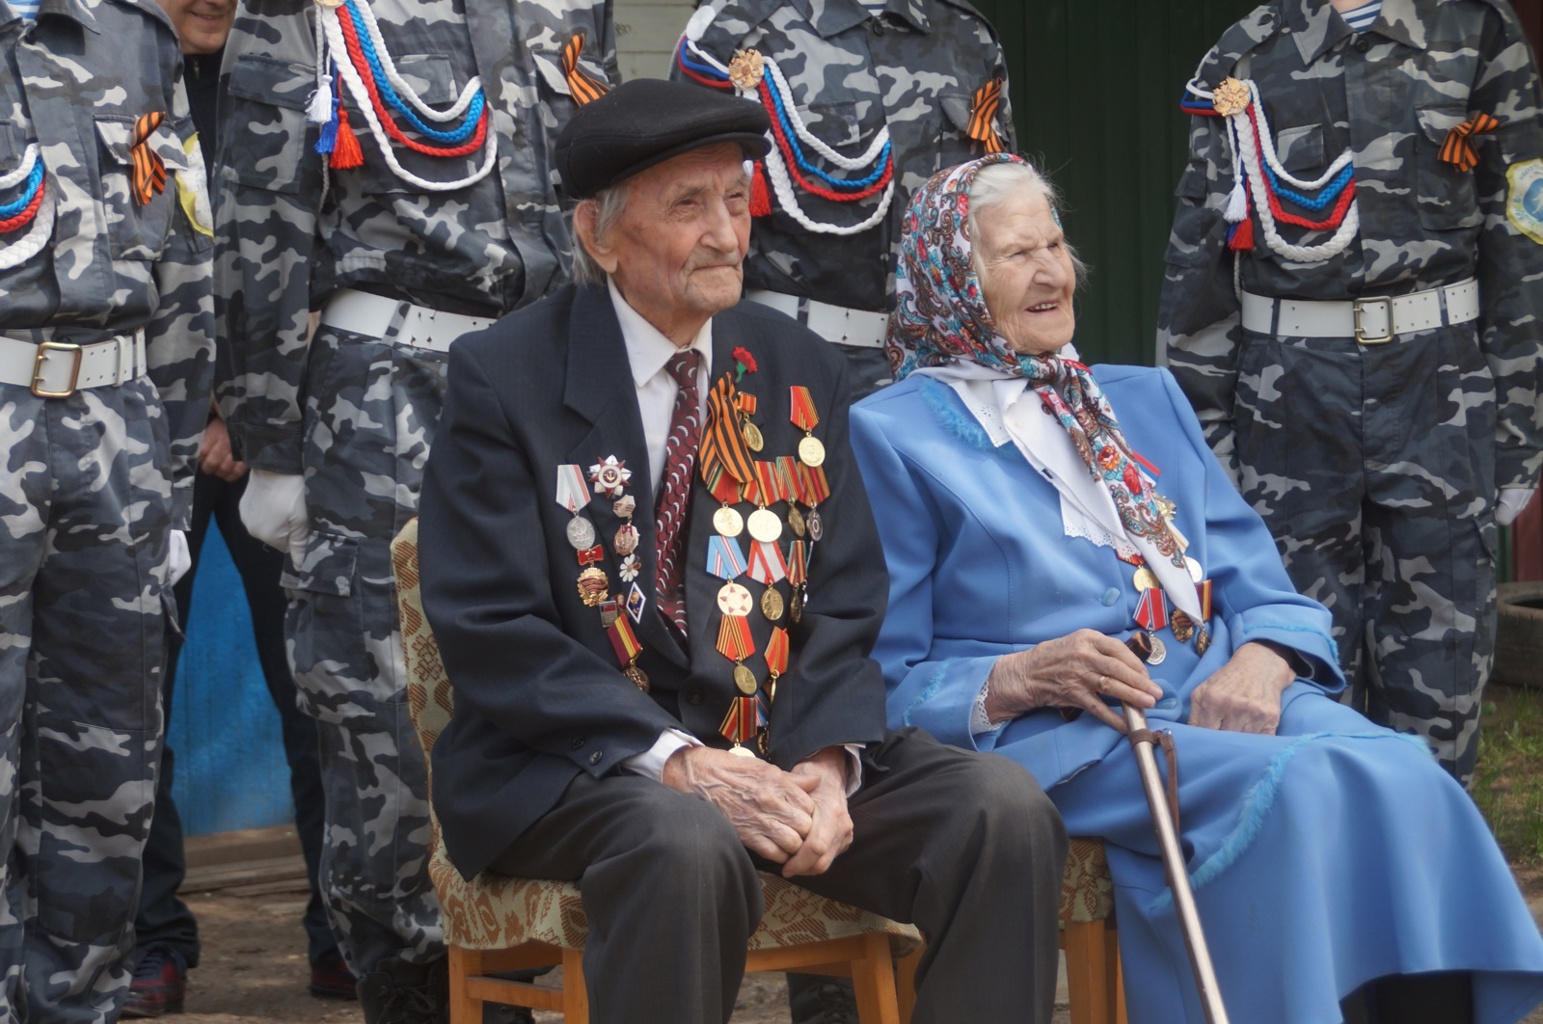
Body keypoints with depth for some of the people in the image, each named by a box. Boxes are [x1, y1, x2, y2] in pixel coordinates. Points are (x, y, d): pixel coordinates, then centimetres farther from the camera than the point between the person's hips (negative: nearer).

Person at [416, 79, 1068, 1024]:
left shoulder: (800, 370, 11)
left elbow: (847, 604, 9)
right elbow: (491, 631, -11)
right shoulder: (505, 378, -4)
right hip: (581, 761, -5)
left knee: (1007, 809, -19)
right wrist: (676, 762, -23)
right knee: (688, 841, -37)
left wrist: (827, 763, -12)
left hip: (786, 747, 5)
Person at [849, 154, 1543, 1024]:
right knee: (1293, 790, -33)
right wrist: (1017, 680, -17)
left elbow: (1260, 584, 19)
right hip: (1046, 729, -5)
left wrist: (1259, 662, -5)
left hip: (1222, 696, 5)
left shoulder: (1144, 399, 26)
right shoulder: (892, 436, 7)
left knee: (1403, 779, -27)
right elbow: (884, 683, 2)